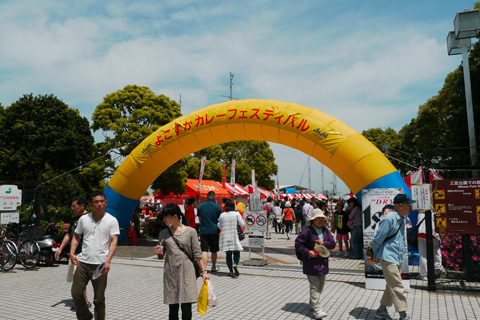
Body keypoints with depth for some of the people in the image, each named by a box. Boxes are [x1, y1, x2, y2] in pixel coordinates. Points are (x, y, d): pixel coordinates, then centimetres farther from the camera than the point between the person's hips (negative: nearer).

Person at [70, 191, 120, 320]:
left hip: (100, 265, -3)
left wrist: (108, 261, -20)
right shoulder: (83, 219, 7)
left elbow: (114, 241, -8)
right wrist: (72, 253, 1)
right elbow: (76, 237, 17)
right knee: (76, 293, 6)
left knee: (99, 299, 5)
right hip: (83, 262, 3)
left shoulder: (111, 220, -3)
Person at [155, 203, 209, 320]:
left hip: (186, 272, -3)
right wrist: (159, 251, -12)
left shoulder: (190, 231, -3)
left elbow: (197, 253, -1)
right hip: (170, 273, 3)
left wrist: (204, 271, -6)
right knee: (173, 307, 7)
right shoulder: (164, 233, 6)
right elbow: (161, 254, 11)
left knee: (186, 307, -4)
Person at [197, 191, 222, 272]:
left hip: (203, 231, 1)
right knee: (214, 251, 14)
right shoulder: (217, 207, -6)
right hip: (214, 231, 0)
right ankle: (214, 267, 30)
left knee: (204, 250, -3)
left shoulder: (200, 206, 0)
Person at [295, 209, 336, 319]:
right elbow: (298, 244, -9)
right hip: (311, 263, -7)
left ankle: (312, 303, 38)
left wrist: (324, 243, -14)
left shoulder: (326, 230, 7)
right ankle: (317, 310, -10)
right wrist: (307, 252, -20)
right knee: (314, 286, -10)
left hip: (323, 262, 7)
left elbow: (333, 244, 5)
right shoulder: (307, 231, -11)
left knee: (321, 285, 18)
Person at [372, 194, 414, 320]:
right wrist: (375, 253, 0)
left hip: (398, 258, 9)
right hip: (388, 258, -9)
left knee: (391, 286, 14)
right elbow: (378, 238, -13)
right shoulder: (389, 219, -18)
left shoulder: (402, 219, 12)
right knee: (397, 287, -6)